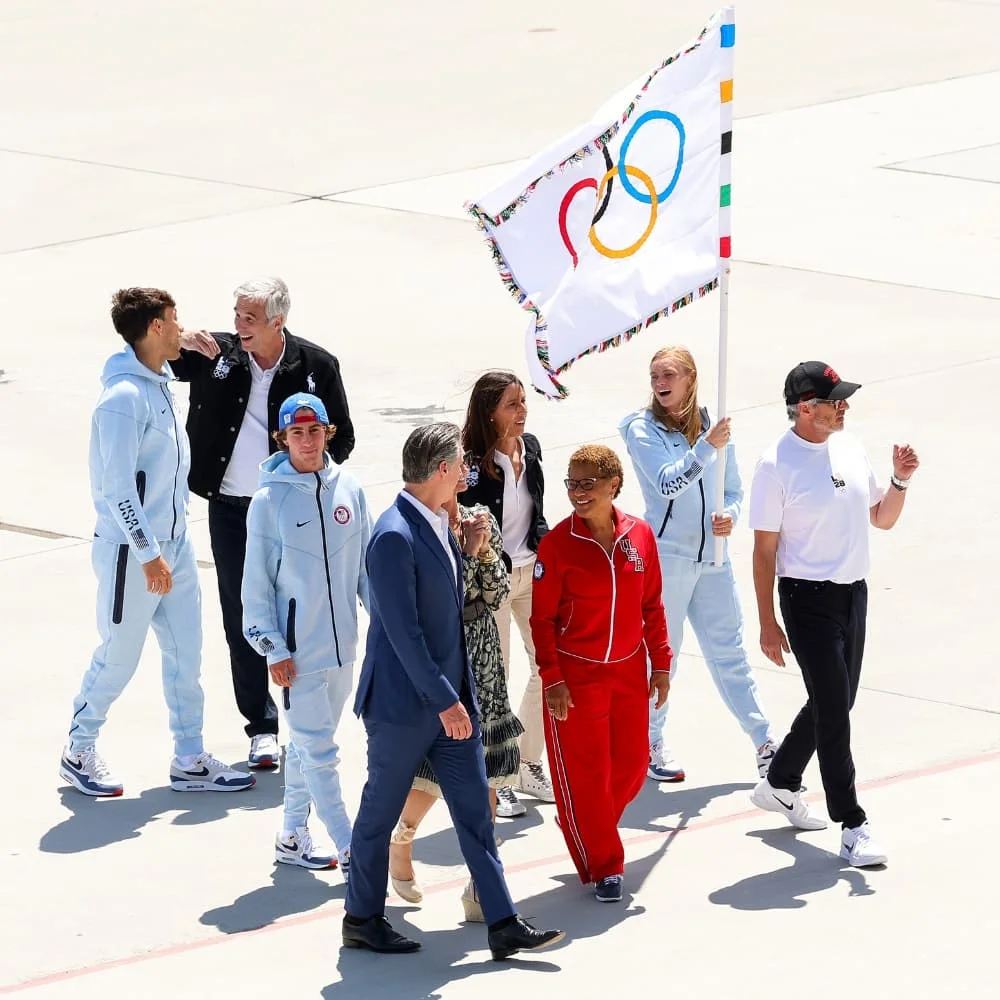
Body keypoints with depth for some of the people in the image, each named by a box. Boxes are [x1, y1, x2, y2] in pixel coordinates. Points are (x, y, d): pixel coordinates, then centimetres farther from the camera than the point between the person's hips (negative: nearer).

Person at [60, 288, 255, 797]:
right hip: (131, 550, -8)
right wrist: (149, 555, -22)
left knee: (185, 653, 10)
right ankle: (79, 751, 21)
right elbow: (117, 488, -23)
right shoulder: (124, 397, -21)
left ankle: (190, 761, 18)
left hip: (173, 544, 8)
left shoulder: (160, 383, 7)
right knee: (118, 657, 4)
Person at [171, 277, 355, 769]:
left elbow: (341, 438, 4)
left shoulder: (315, 366, -5)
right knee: (243, 618, 5)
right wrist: (182, 343, -19)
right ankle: (262, 728, 14)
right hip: (231, 507, 2)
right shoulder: (217, 355, -3)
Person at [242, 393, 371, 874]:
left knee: (307, 742, 15)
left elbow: (367, 564, 10)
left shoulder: (349, 490, 1)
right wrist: (272, 648, -8)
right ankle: (349, 850, 0)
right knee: (318, 749, -3)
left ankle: (292, 837, 26)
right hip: (298, 648, -4)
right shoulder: (269, 500, -9)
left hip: (342, 642, 4)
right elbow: (257, 581, -6)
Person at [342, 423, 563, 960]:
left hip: (449, 695, 9)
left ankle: (503, 925, 8)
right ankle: (362, 920, 21)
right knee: (380, 812, 7)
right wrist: (444, 700, -22)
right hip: (404, 701, -9)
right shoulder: (394, 537, -21)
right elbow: (402, 631, -23)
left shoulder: (439, 524, 8)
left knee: (475, 811, 6)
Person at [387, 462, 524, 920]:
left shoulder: (481, 521, 5)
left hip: (482, 659, 5)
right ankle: (400, 841, 33)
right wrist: (467, 550, -19)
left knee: (485, 773, 3)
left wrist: (486, 552, -12)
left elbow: (497, 593, 3)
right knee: (432, 768, 1)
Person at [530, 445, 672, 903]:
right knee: (584, 772, 0)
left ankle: (590, 830, 37)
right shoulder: (557, 543, -12)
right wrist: (552, 679, -11)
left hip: (629, 673, 4)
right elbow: (542, 617, -8)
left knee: (631, 766, 9)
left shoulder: (639, 535, -1)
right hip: (576, 675, -4)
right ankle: (602, 866, 15)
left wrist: (661, 663, 7)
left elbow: (651, 605, 8)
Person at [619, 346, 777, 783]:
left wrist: (729, 516, -7)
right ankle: (651, 744, 18)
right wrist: (706, 447, -29)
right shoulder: (642, 430, -6)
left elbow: (734, 491, 14)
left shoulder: (713, 426, 6)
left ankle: (765, 743, 12)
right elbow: (667, 484, -20)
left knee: (729, 653, 8)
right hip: (666, 554, -4)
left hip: (713, 557, 4)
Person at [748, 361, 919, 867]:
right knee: (833, 706, -8)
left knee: (834, 704, 17)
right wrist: (767, 623, -11)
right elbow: (764, 550, -10)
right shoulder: (776, 465, -14)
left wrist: (900, 481, -4)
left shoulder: (851, 448, 5)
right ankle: (852, 825, -4)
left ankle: (780, 783, 37)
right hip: (807, 597, -7)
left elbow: (882, 519, 16)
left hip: (853, 593, 7)